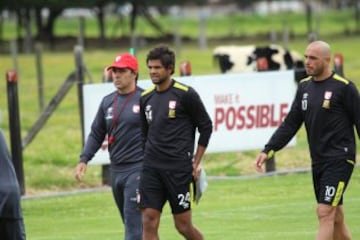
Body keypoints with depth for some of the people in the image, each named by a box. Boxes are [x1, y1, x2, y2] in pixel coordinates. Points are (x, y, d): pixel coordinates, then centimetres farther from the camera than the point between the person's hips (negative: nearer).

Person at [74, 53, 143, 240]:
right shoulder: (108, 102, 12)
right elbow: (96, 134, 16)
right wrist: (83, 160, 5)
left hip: (138, 168, -7)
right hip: (115, 170, 7)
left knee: (133, 221, -12)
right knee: (129, 222, 12)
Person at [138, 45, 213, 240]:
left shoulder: (186, 94, -6)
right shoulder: (146, 98, 10)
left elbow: (206, 127, -1)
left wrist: (196, 162, -3)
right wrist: (146, 159, 15)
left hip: (179, 169, -5)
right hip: (151, 169, 5)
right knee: (149, 222, -5)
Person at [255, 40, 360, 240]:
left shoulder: (343, 87, -9)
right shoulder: (305, 87, 10)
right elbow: (290, 124, 10)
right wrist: (268, 150, 1)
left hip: (339, 159, -7)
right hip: (318, 161, 7)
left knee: (325, 212, -14)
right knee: (335, 218, 11)